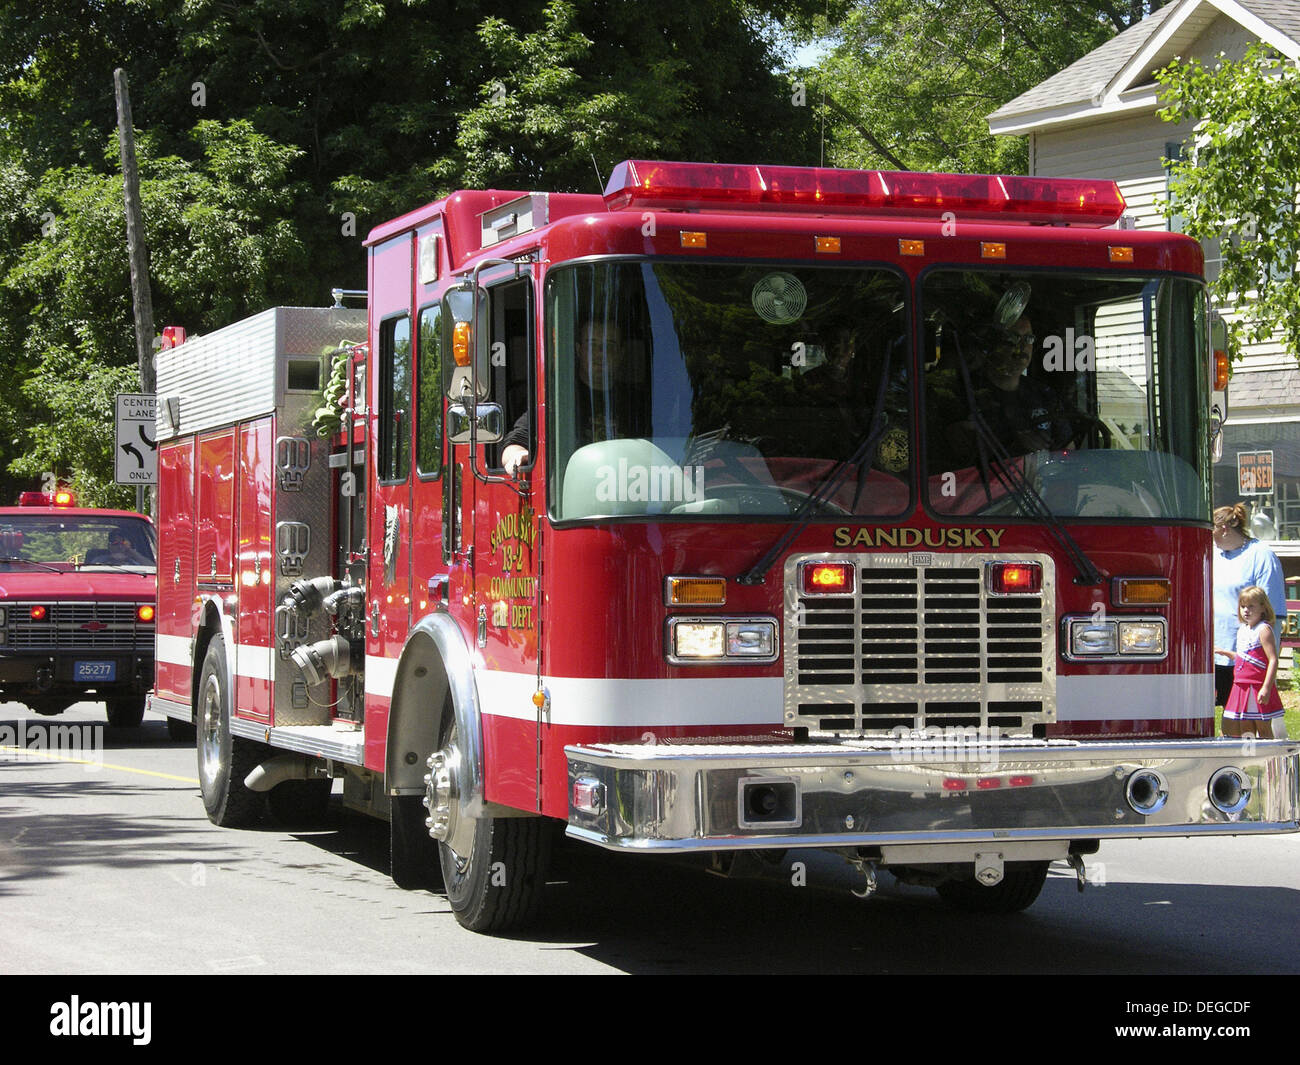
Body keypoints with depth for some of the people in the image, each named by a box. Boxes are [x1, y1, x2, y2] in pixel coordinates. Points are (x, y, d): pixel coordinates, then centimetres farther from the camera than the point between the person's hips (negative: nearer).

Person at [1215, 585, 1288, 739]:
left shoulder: (1263, 630, -12)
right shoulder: (1242, 630, 14)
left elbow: (1273, 660, -19)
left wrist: (1266, 688, -25)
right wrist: (1225, 653, 26)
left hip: (1258, 688, -8)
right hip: (1242, 688, 8)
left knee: (1264, 730, -3)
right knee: (1245, 732, 10)